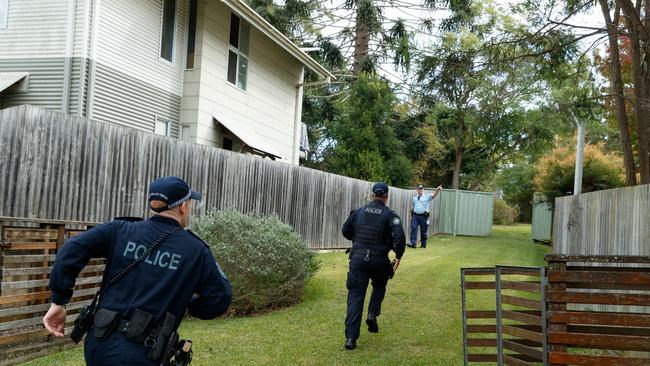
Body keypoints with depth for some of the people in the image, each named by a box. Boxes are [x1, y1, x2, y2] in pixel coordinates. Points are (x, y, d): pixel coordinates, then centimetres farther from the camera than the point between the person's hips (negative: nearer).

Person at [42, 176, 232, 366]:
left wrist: (58, 301, -1)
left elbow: (72, 249, -5)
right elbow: (221, 299, 2)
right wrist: (185, 304, 20)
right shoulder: (196, 250, -1)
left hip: (98, 345, 4)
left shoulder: (121, 230, 3)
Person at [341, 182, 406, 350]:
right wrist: (398, 257, -5)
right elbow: (399, 236, -16)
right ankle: (372, 314, 9)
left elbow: (345, 231, 17)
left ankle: (351, 337, -3)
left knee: (355, 296, 3)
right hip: (379, 261, -1)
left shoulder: (358, 212, 8)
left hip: (358, 259, 2)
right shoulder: (390, 215, -2)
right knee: (379, 286, 29)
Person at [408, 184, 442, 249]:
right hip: (415, 216, 2)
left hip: (423, 216, -2)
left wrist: (438, 190, -37)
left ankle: (423, 244, 18)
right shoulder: (414, 198, 12)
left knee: (423, 231, 6)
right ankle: (413, 244, -9)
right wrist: (411, 215, 12)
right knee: (413, 229, -9)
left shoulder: (427, 197, 0)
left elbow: (433, 194, -18)